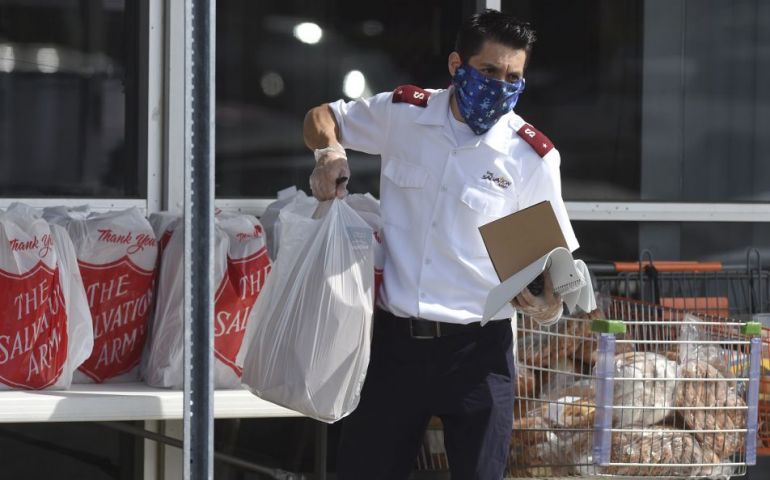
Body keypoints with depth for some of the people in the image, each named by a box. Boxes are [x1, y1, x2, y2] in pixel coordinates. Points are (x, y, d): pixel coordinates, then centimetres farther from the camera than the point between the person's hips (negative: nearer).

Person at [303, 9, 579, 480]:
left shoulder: (532, 154, -7)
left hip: (477, 347, -2)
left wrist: (551, 303, -22)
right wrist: (329, 151, -7)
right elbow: (322, 117, 16)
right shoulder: (402, 113, 0)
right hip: (395, 336, 2)